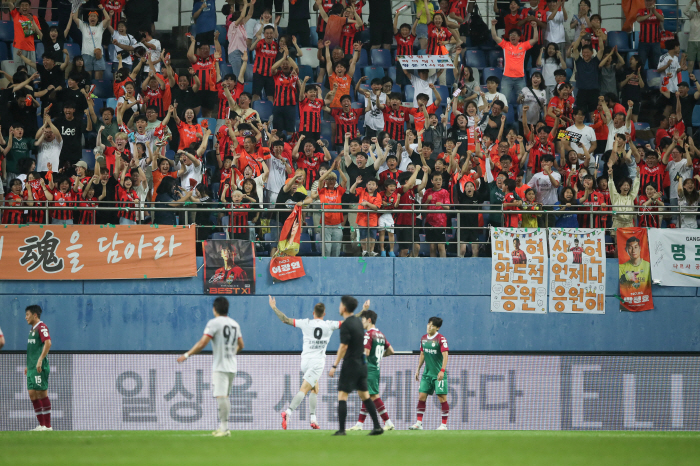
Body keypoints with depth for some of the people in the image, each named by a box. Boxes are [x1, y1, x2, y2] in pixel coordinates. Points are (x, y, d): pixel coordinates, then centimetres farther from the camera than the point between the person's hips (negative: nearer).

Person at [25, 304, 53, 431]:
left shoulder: (41, 327, -10)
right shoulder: (33, 329, 20)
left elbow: (48, 343, -22)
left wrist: (40, 360, -26)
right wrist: (28, 365, 25)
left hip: (39, 368, -10)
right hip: (32, 368, 10)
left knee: (42, 393, -8)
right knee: (32, 394, 6)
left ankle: (47, 425, -5)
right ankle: (41, 424, 10)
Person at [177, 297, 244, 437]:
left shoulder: (214, 323, -9)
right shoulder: (235, 324, 13)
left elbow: (203, 343, -17)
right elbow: (241, 345, 21)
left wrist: (187, 355, -11)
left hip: (220, 366, -8)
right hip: (232, 366, 8)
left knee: (221, 396, -10)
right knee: (225, 396, 14)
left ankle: (224, 427, -16)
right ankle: (223, 428, 16)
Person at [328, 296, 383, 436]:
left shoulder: (346, 325, -15)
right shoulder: (358, 321, 9)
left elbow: (343, 347, -19)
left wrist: (334, 366, -17)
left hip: (350, 363, -8)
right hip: (361, 363, 8)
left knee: (342, 395, -5)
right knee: (364, 395, 12)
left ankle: (341, 429, -10)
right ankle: (377, 426, 9)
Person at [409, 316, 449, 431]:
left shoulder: (441, 339, -11)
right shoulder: (423, 338, 9)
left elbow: (445, 355, -18)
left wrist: (442, 370, -27)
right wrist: (418, 369, 18)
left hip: (438, 374, -6)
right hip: (427, 373, 6)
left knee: (442, 398, -5)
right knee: (421, 397, 2)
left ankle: (444, 424, 2)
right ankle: (419, 423, 6)